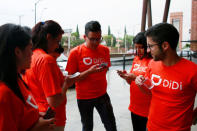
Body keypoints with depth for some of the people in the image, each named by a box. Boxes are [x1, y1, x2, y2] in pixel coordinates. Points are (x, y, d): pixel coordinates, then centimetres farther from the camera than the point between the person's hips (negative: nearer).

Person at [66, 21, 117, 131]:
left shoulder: (105, 50, 0)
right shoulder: (75, 52, -12)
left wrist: (104, 68, -8)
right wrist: (89, 71, -25)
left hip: (102, 94, 3)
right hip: (84, 97, -3)